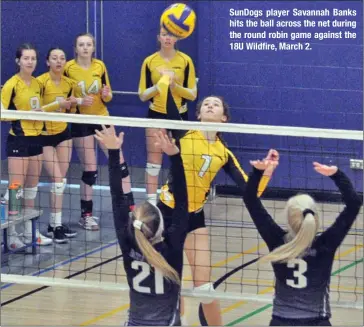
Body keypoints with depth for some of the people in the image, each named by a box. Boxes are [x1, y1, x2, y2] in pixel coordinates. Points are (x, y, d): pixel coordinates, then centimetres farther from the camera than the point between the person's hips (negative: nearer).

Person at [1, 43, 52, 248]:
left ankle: (29, 232, 20)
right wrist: (23, 115, -20)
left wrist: (40, 113, 1)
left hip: (36, 138, 7)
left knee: (32, 188, 12)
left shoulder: (37, 84, 9)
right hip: (18, 140, -7)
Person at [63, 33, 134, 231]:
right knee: (90, 170, -2)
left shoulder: (100, 66, 2)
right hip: (81, 123, -3)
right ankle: (86, 214, 11)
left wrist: (106, 94, -15)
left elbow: (107, 97, 8)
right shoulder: (68, 68, -7)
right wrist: (78, 101, -20)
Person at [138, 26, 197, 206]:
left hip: (179, 115, 0)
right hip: (156, 114, 0)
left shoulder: (185, 61, -5)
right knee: (153, 162, -1)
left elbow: (192, 94, -6)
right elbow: (142, 95, -3)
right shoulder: (149, 61, -3)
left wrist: (175, 86, -23)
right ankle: (151, 203, 1)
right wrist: (158, 85, -20)